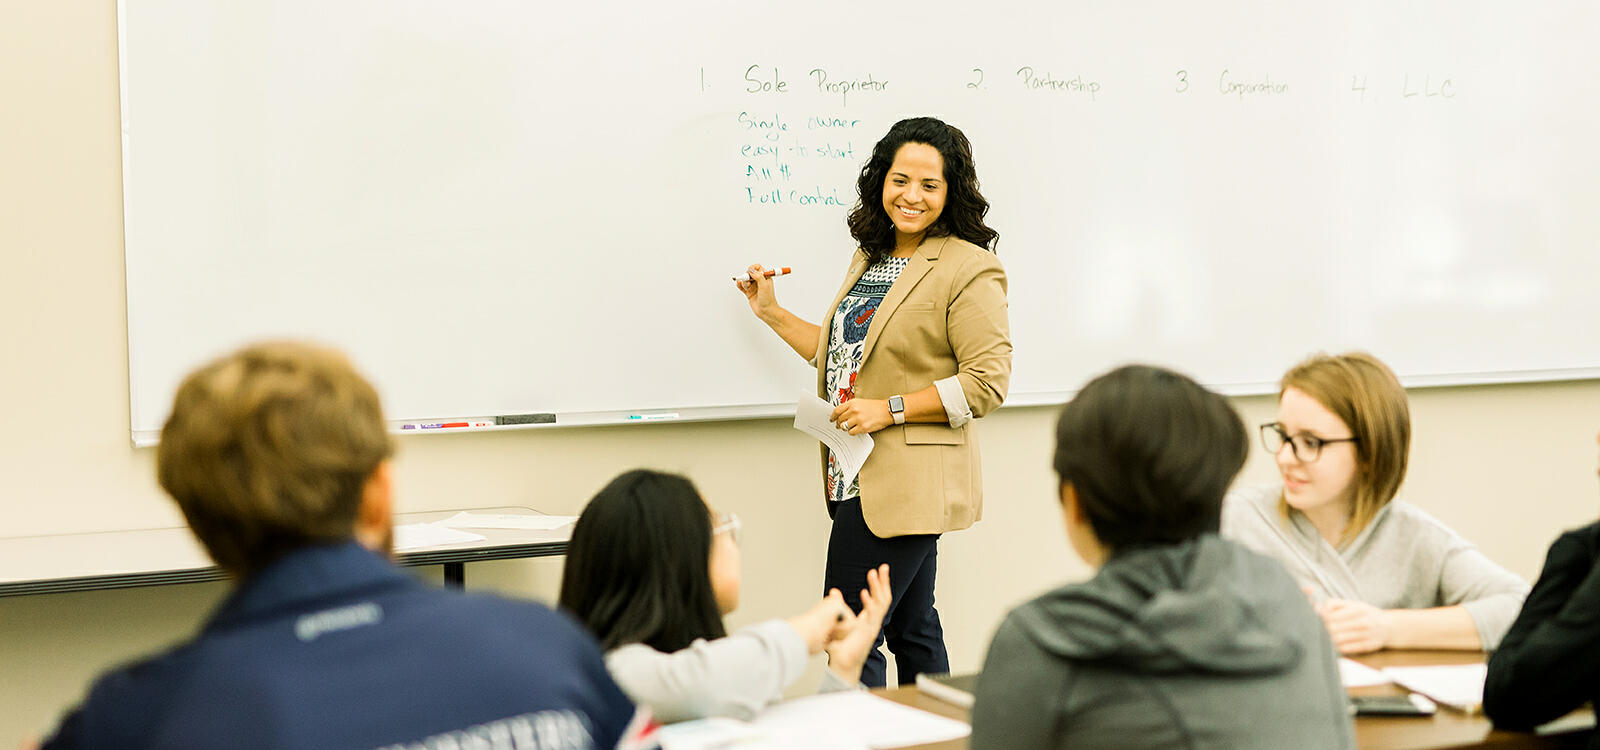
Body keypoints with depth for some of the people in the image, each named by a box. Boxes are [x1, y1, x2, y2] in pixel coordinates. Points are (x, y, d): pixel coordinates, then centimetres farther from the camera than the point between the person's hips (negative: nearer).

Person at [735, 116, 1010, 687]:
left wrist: (889, 408, -18)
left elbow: (987, 383, -14)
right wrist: (772, 313, 21)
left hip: (907, 483, -8)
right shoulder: (870, 258, 16)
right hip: (859, 479, 8)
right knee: (912, 630, 14)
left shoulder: (969, 270, -9)